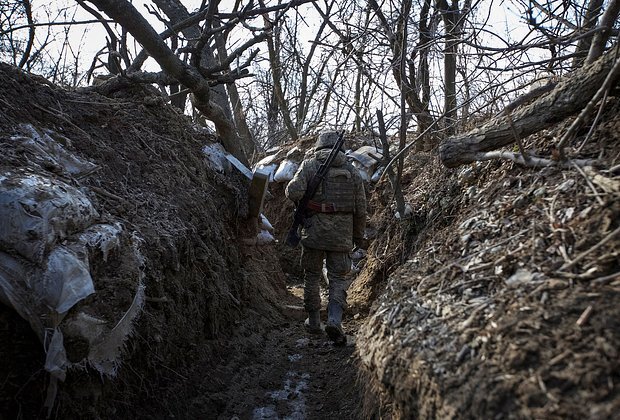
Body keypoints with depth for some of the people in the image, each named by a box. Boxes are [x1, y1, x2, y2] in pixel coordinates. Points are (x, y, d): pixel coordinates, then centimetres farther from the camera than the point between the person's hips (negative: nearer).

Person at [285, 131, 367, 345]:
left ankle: (313, 321, 23)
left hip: (314, 229, -1)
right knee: (339, 278, 9)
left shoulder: (309, 165, 2)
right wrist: (359, 235, 19)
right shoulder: (352, 171, 9)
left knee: (312, 275, 15)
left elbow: (294, 191, -13)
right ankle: (334, 320, -9)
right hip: (342, 233, 1)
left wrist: (303, 200, 10)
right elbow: (361, 208, 8)